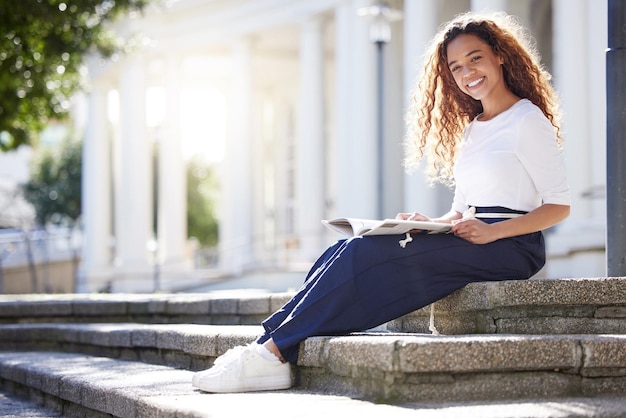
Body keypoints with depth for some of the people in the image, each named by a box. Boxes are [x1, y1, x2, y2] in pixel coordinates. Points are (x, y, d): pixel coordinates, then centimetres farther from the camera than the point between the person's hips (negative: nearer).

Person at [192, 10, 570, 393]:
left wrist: (492, 231, -21)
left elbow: (559, 206, -8)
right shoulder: (471, 129, 22)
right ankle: (270, 346, -25)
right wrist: (432, 225, 0)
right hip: (470, 239, 8)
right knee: (348, 252, -14)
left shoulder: (528, 121, -3)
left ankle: (274, 352, -25)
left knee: (364, 254, -24)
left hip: (511, 245, -8)